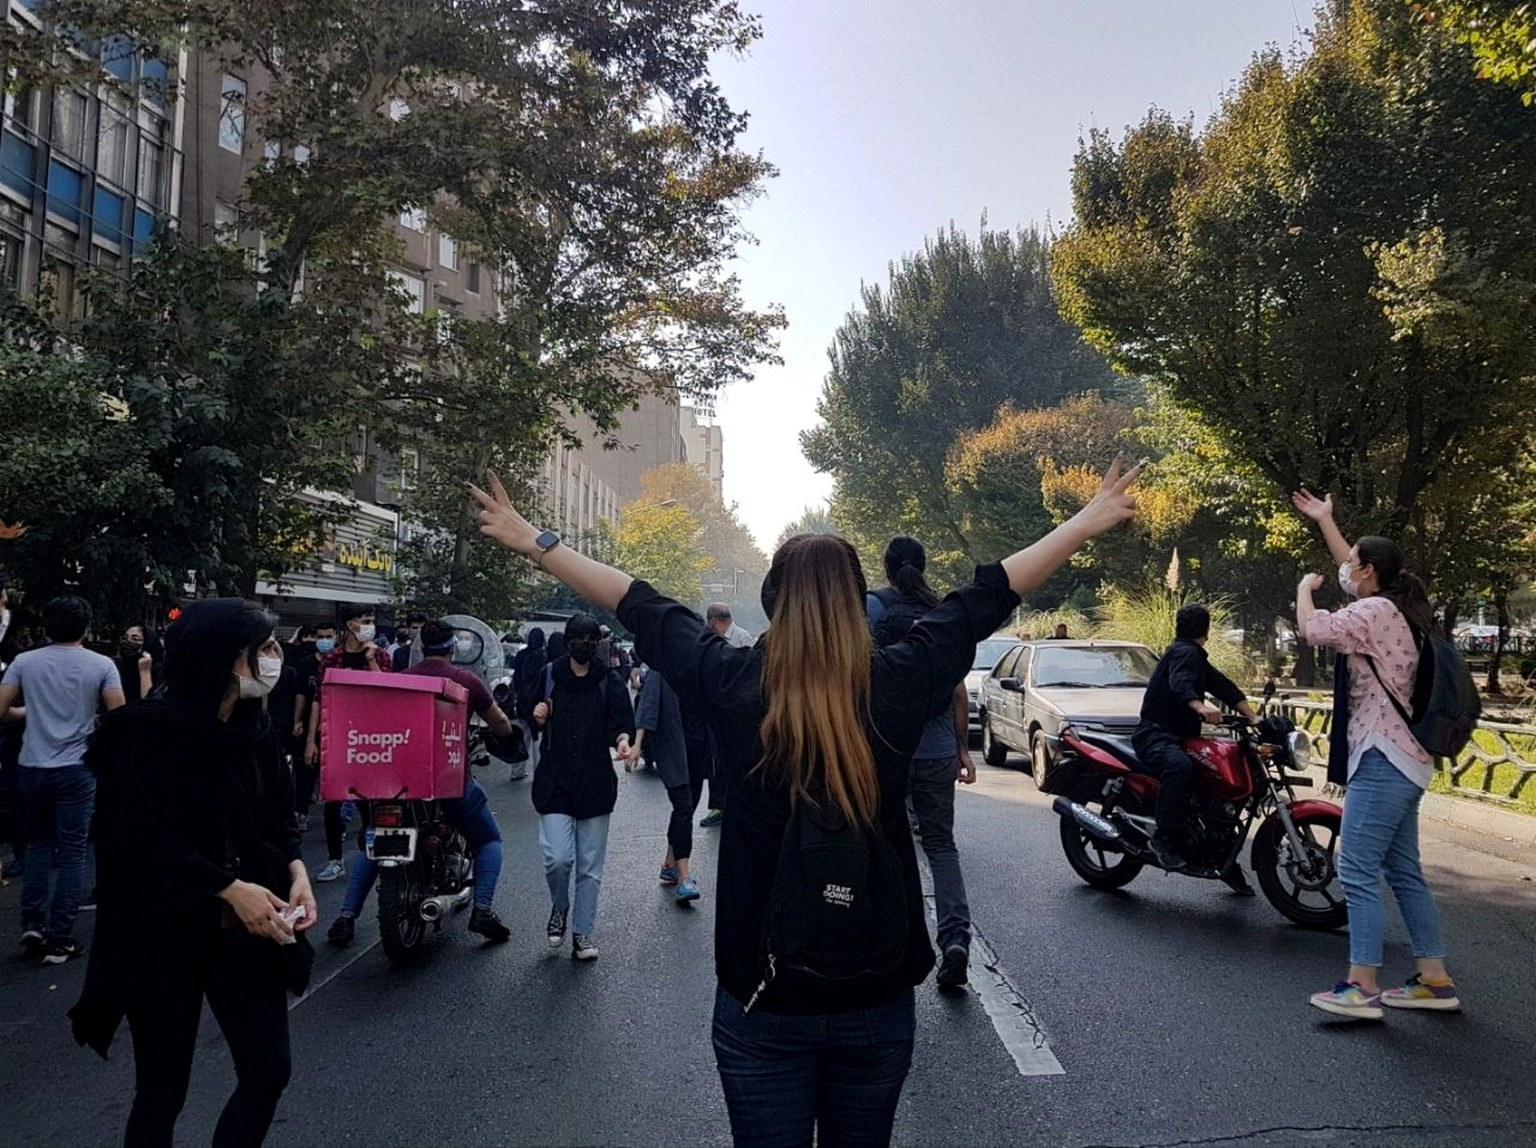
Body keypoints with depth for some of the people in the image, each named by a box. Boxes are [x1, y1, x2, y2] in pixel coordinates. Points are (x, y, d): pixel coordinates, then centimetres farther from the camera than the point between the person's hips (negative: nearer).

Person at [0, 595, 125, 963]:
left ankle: (32, 923, 14)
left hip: (32, 767, 3)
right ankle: (59, 939, 5)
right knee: (71, 852, 4)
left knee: (38, 844, 21)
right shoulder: (101, 665, -6)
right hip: (76, 769, -2)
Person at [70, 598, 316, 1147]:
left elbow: (279, 815, 7)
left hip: (245, 930, 6)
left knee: (268, 1071, 9)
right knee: (162, 1091, 8)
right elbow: (149, 838, -20)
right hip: (166, 932, -6)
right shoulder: (148, 732, -15)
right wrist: (231, 889, -26)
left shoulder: (256, 729, 4)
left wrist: (296, 870, -12)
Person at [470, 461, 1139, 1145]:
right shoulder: (899, 685, -11)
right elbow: (986, 598, 0)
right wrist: (1087, 523, 14)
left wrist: (533, 543, 15)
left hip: (761, 993, -1)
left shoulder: (732, 684, -12)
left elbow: (641, 608, -1)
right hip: (878, 997, 2)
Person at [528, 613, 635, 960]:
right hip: (555, 779, 0)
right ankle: (559, 907, 19)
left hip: (596, 783, 0)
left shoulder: (609, 681, 3)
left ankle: (583, 932, 20)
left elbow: (622, 721, -4)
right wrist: (536, 717, -8)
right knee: (558, 858, -12)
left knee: (590, 866, 6)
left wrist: (622, 739, -26)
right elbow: (530, 717, 15)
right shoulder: (548, 675, 5)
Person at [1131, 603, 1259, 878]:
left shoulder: (1196, 658, 23)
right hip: (1155, 734, -11)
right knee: (1179, 765, -40)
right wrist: (1201, 708, -47)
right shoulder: (1185, 652, -8)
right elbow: (1179, 684, -28)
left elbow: (1225, 687, 20)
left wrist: (1254, 718, 8)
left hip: (1179, 737, 11)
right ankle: (1164, 837, -33)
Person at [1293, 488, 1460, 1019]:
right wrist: (1324, 520, 35)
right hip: (1403, 759, 11)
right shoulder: (1393, 607, 14)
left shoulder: (1375, 611, -15)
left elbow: (1310, 628, -20)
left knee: (1357, 873, -9)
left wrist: (1305, 586, -1)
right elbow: (1353, 571, 29)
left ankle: (1362, 988, -7)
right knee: (1404, 872, 14)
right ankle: (1435, 980, 20)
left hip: (1382, 759, -10)